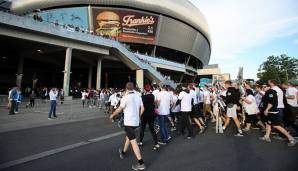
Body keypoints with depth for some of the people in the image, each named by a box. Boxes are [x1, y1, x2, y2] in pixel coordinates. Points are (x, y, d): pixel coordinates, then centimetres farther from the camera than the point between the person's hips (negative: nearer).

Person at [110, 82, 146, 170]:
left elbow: (119, 109, -9)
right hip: (136, 122, 8)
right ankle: (123, 152, 46)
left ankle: (141, 163, -6)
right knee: (128, 136, 26)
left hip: (129, 122, -7)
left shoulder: (125, 98, -15)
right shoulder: (138, 97, 3)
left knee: (133, 141, -6)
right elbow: (142, 109, 7)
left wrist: (112, 115, 9)